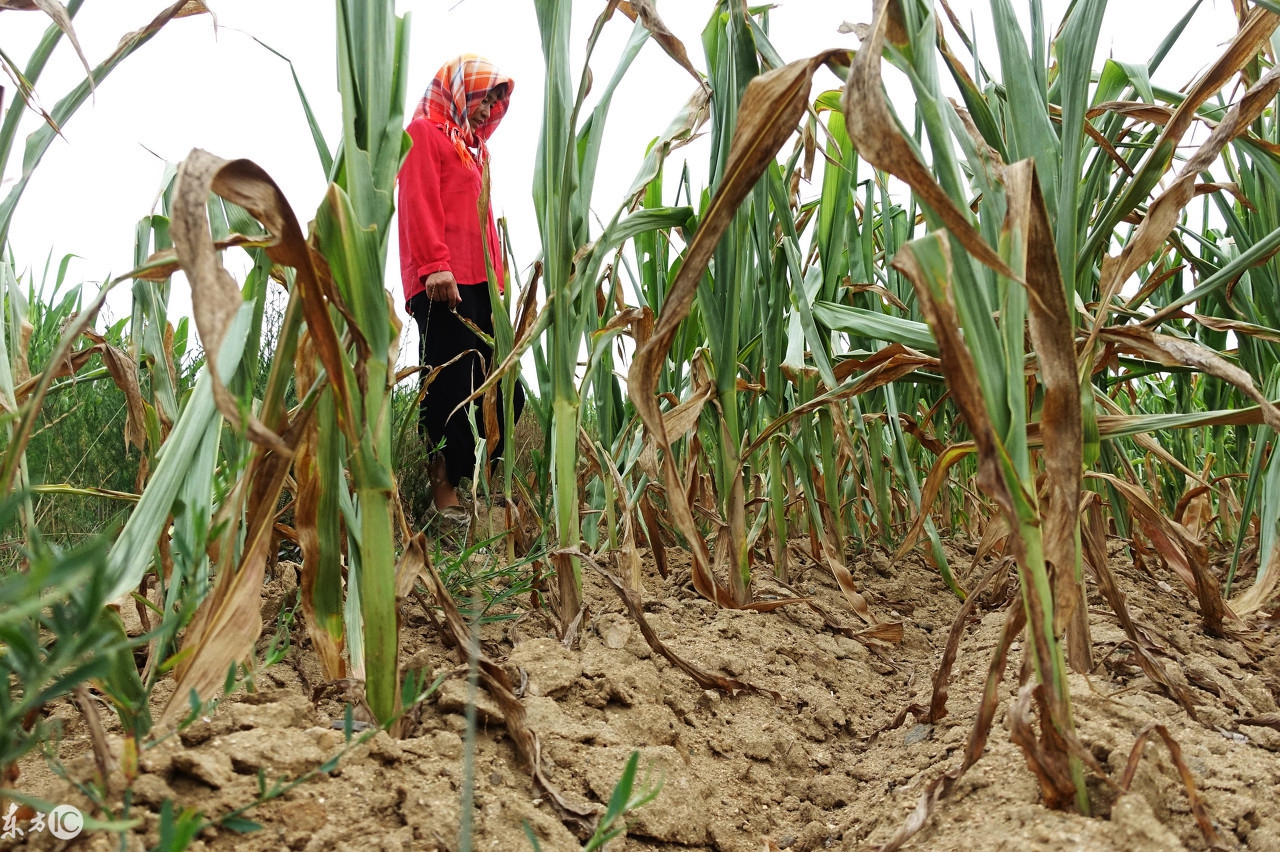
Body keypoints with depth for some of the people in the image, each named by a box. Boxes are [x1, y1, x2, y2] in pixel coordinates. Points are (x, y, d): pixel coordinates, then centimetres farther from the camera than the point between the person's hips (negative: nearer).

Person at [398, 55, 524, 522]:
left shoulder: (474, 145, 28)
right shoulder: (424, 133, 3)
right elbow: (419, 203, -9)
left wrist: (497, 279, 18)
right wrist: (434, 265, -20)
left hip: (480, 282, 9)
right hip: (443, 285, -9)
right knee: (450, 386, -9)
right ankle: (445, 490, -5)